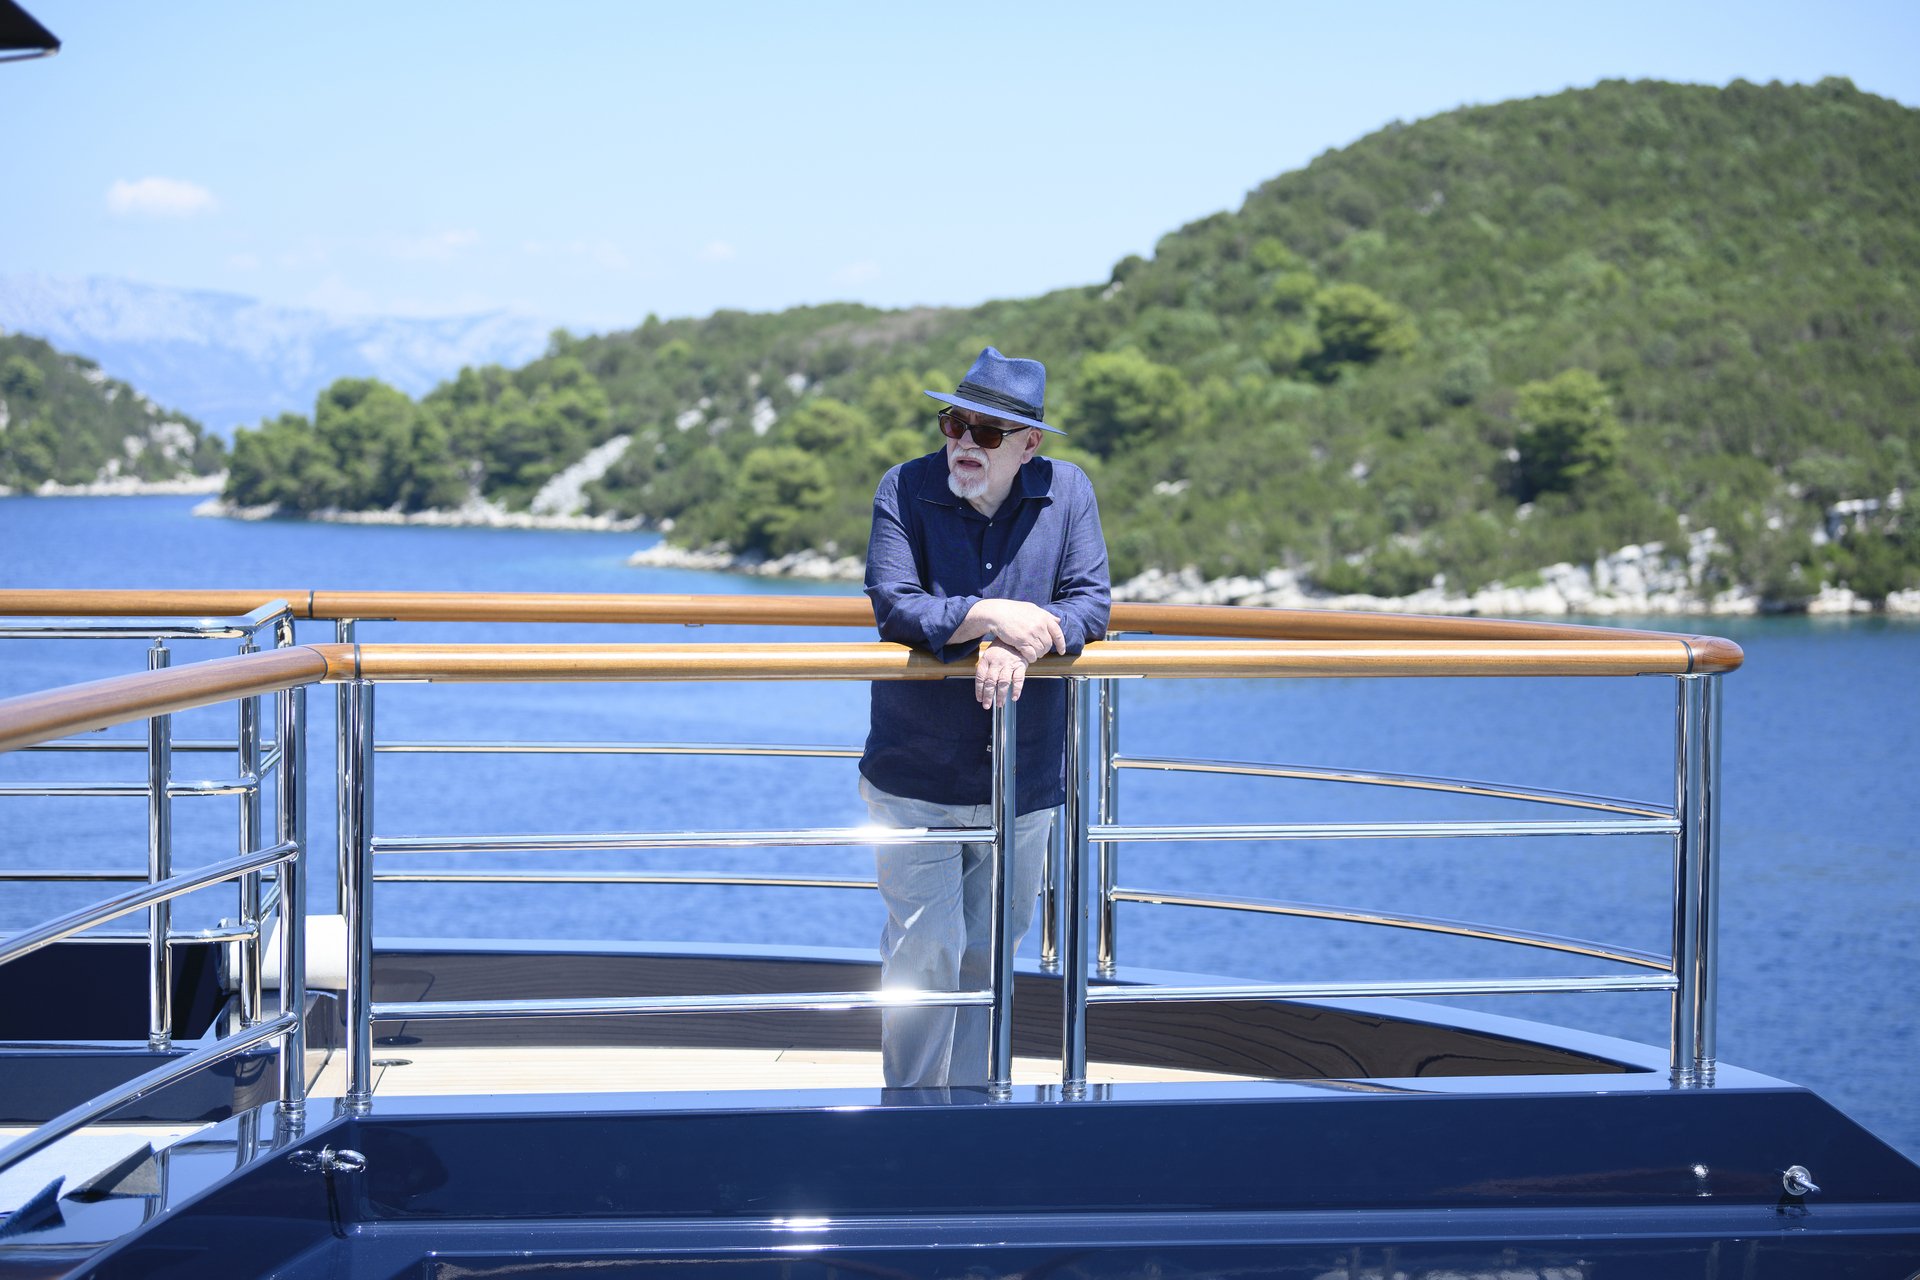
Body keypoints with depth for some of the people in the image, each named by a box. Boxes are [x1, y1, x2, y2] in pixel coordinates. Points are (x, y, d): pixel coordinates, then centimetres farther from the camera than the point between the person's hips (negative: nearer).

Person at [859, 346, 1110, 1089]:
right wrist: (990, 617, -28)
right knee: (925, 950, -6)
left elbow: (1090, 604, -8)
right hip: (914, 777, -2)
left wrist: (1021, 643, -26)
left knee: (990, 954, 12)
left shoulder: (1067, 492, -2)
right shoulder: (905, 490, -7)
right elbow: (894, 606, -16)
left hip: (1025, 777, 2)